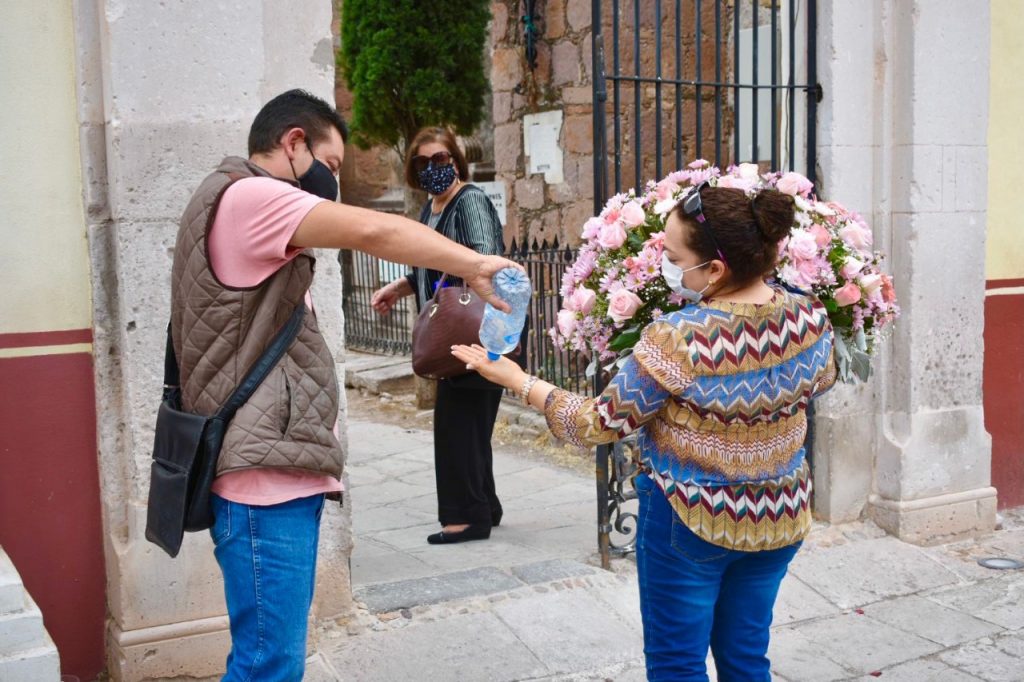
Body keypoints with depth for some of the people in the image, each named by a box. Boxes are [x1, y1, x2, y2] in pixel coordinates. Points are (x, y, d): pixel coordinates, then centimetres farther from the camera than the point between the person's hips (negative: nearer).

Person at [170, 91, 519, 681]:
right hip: (265, 475, -11)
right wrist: (474, 266, -14)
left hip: (285, 473, 11)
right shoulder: (243, 196, -10)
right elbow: (372, 231, -21)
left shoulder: (255, 210, 25)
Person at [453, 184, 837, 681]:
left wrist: (519, 381, -7)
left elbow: (602, 423, -16)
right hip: (780, 518, 6)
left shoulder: (676, 340, -27)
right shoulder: (810, 318, -10)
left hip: (690, 522, -5)